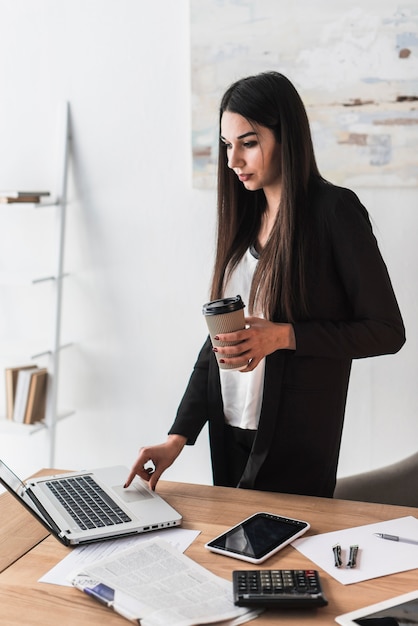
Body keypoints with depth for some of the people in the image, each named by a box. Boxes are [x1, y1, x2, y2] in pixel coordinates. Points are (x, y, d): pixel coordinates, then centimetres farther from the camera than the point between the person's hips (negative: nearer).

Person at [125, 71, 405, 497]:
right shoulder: (245, 217, 8)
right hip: (229, 432, 6)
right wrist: (178, 436, 2)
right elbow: (219, 336, 8)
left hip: (294, 443, -6)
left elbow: (386, 331, -10)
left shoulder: (334, 211, -10)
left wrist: (285, 336, -22)